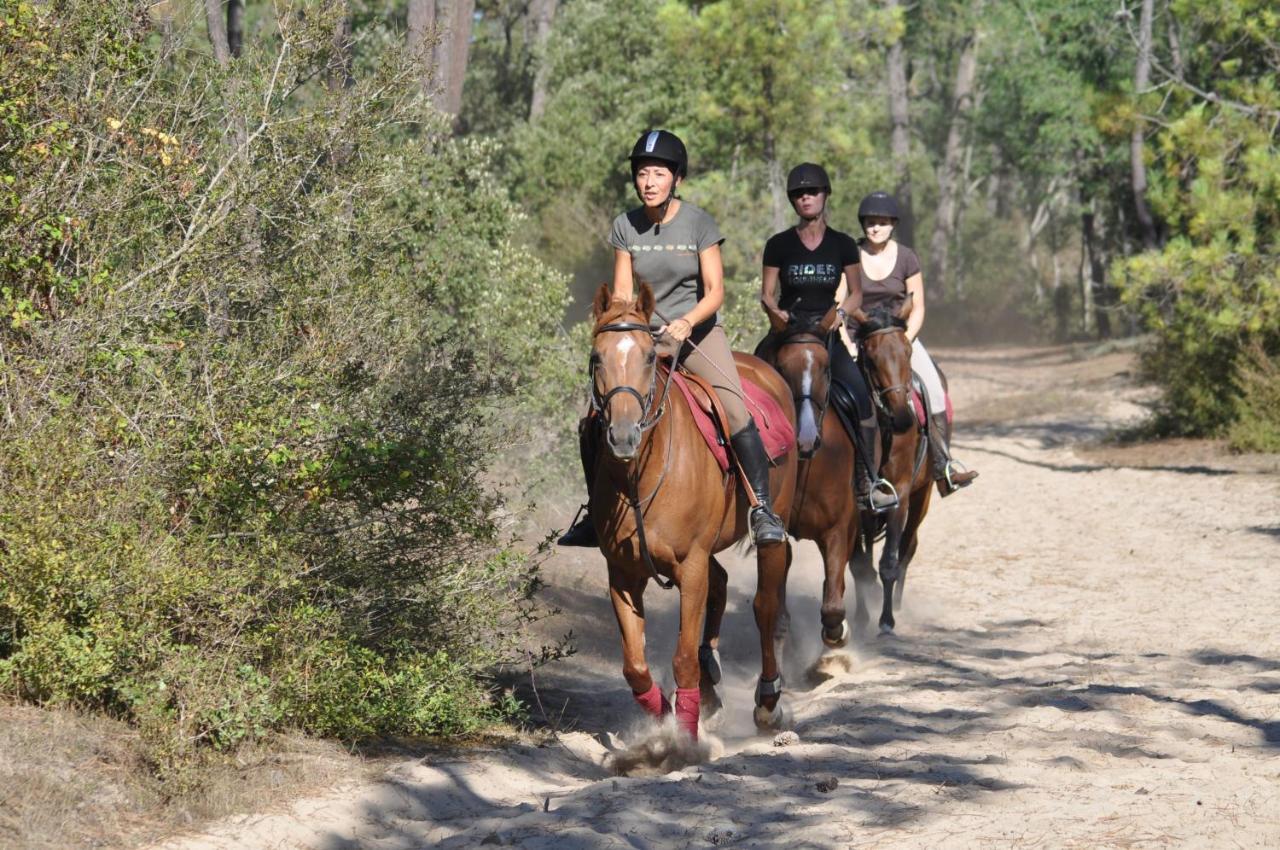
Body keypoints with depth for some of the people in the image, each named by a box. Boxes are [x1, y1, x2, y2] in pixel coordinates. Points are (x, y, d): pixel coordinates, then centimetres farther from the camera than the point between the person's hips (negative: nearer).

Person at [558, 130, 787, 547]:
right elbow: (622, 292, 3)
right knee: (592, 424, -7)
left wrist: (688, 321, -28)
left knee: (737, 413, -26)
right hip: (645, 337, 3)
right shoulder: (625, 227, 1)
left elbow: (715, 291, -10)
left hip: (698, 330, -3)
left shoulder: (699, 223, -8)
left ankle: (763, 507, -19)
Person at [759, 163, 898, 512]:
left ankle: (866, 481, -15)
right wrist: (775, 311, -14)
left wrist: (840, 311, -8)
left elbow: (856, 293, 12)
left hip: (826, 334, 0)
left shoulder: (843, 245, 8)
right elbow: (767, 294, 7)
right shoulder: (779, 245, 6)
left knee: (858, 393, -22)